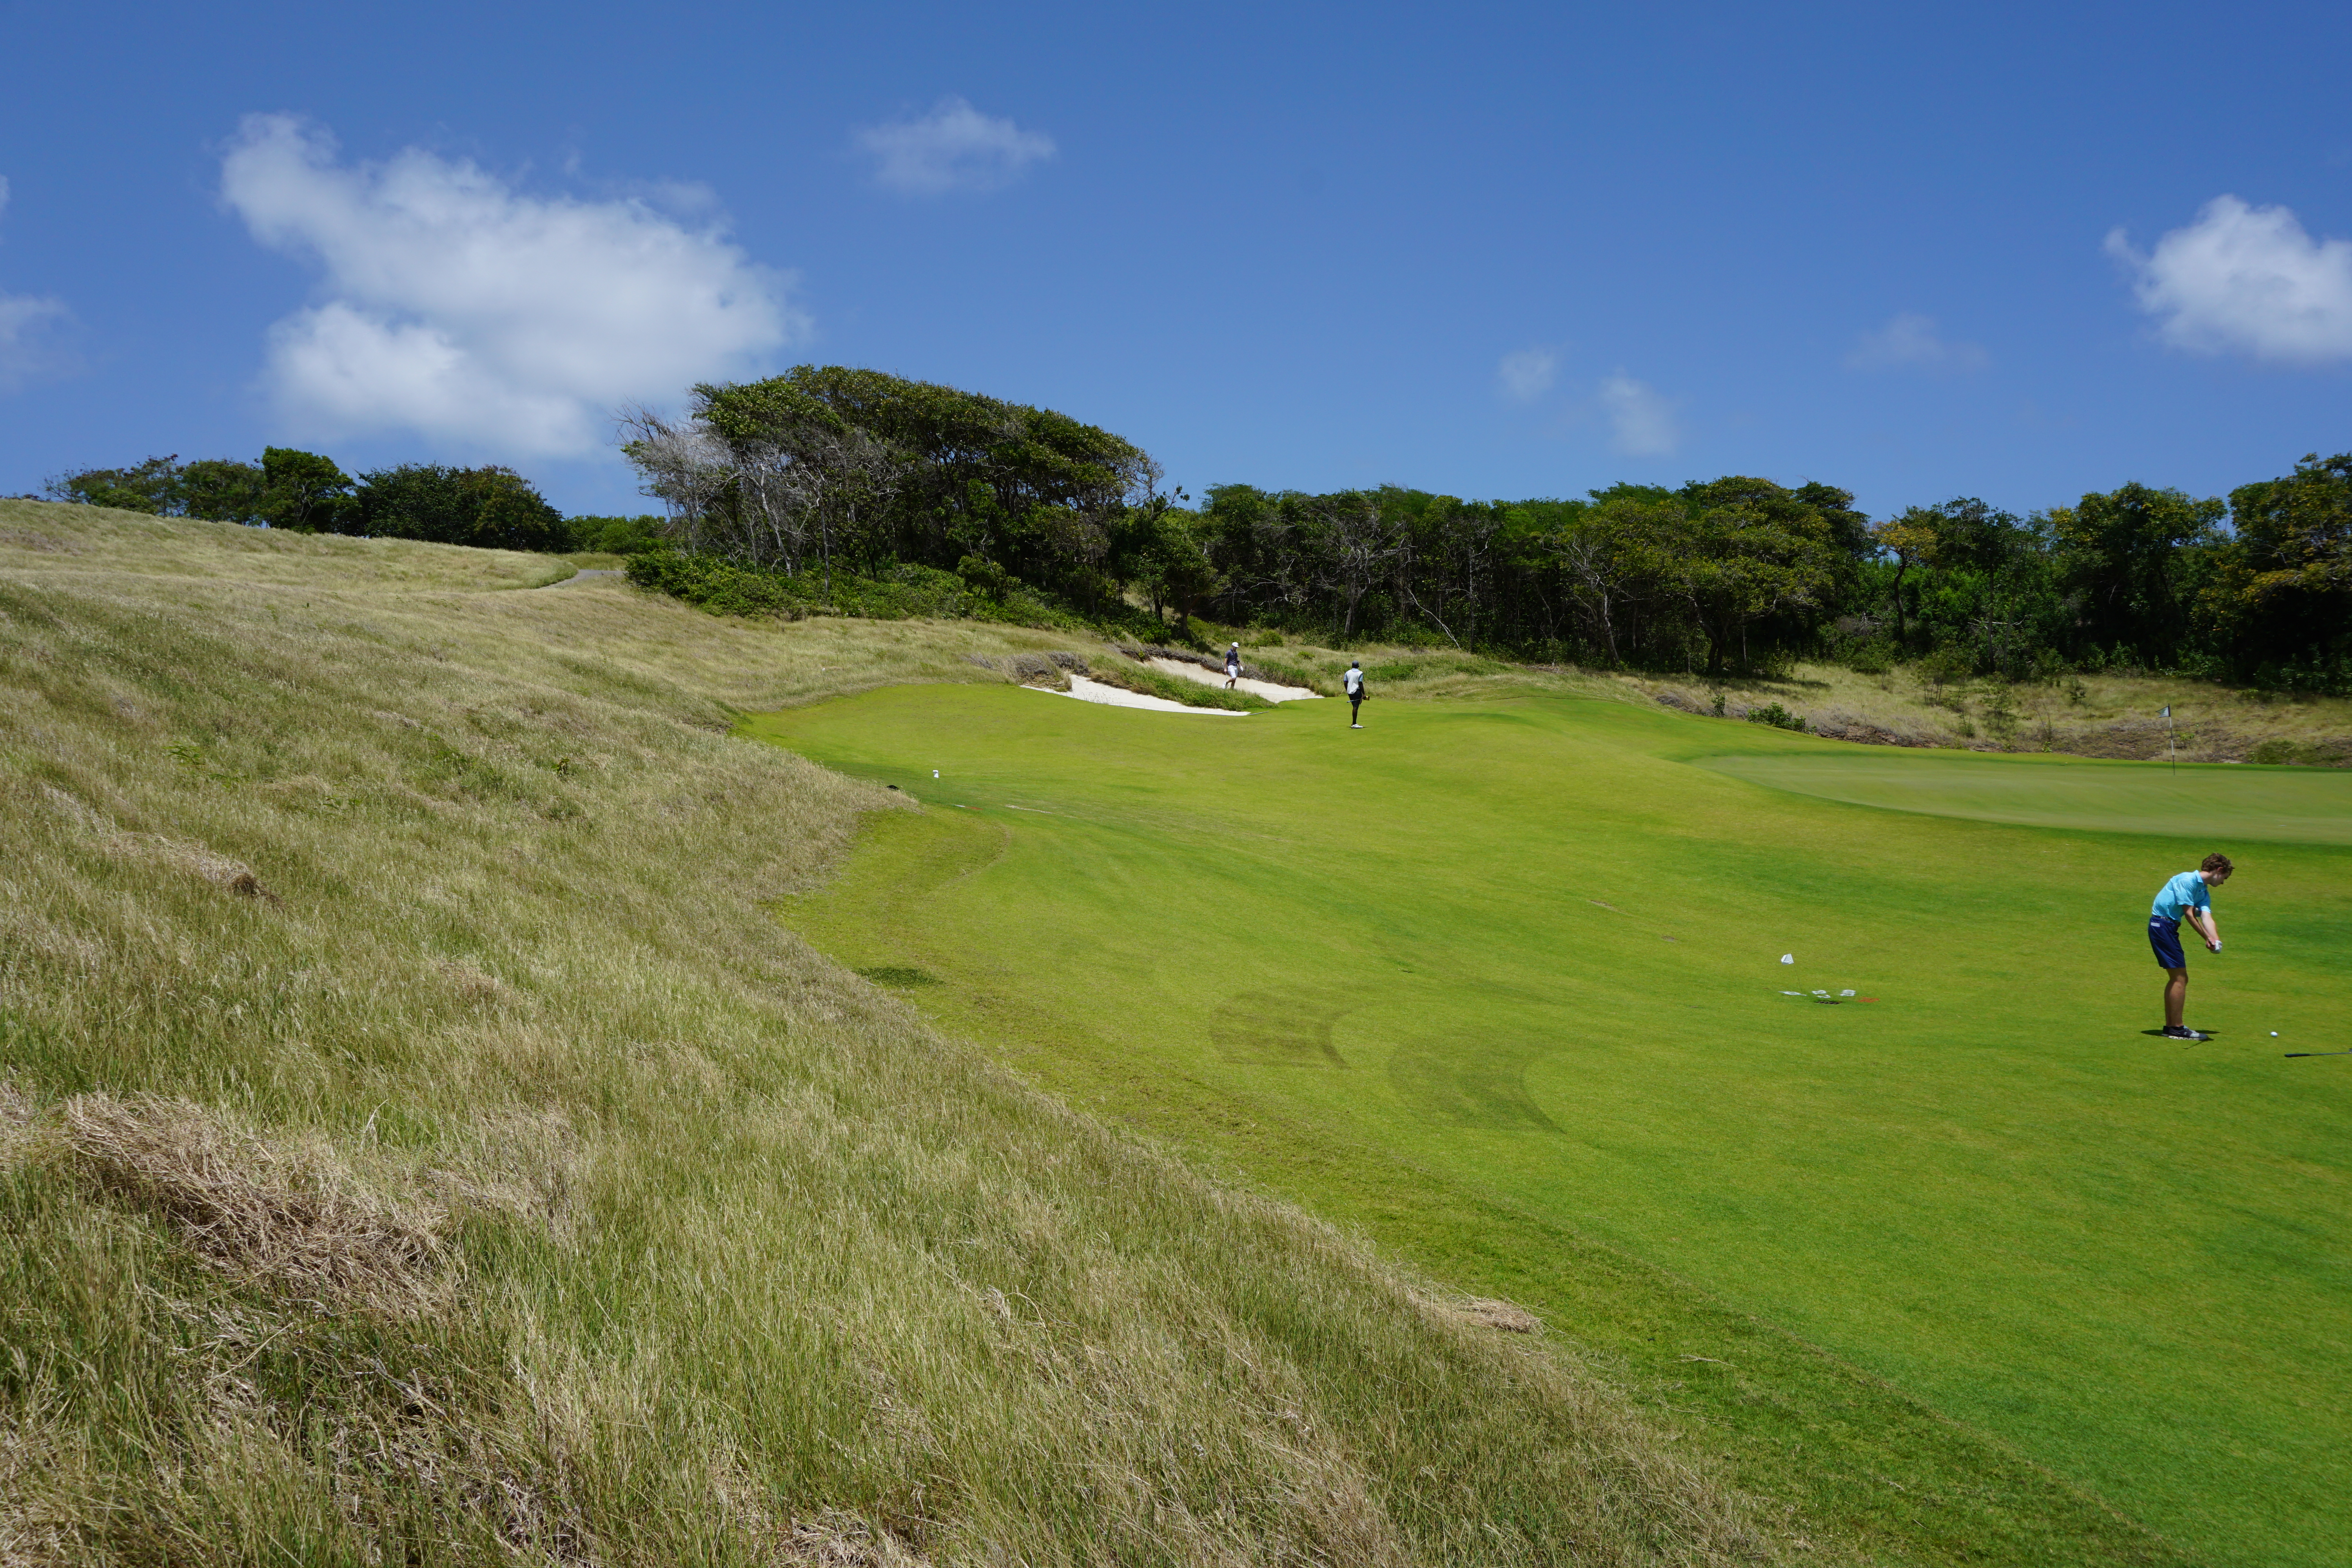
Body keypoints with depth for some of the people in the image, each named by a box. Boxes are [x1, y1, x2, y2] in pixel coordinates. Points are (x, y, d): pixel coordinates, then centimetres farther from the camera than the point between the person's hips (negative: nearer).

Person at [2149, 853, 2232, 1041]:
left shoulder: (2204, 892, 14)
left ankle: (2170, 1026, 22)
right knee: (2180, 978, -9)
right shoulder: (2188, 880, -13)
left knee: (2177, 978, 16)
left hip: (2169, 927, 10)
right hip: (2162, 924, -10)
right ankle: (2177, 1028, -5)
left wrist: (2215, 940, -19)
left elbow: (2207, 918, -2)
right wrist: (2208, 938, -11)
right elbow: (2189, 914, -16)